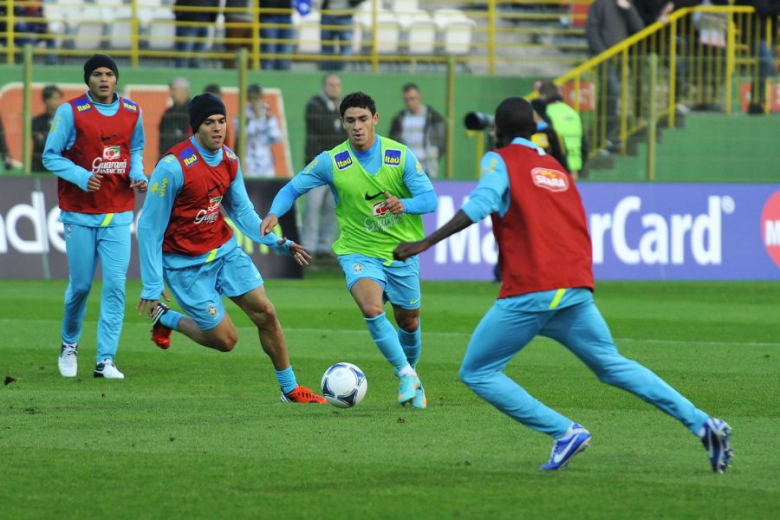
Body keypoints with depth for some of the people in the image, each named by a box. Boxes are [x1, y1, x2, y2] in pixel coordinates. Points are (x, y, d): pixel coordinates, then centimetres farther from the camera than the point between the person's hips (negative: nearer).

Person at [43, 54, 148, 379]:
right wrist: (81, 176, -21)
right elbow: (51, 156, -6)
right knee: (81, 285, 4)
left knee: (115, 285, -7)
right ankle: (69, 345, 31)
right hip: (80, 215, -3)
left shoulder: (132, 113, 4)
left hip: (119, 215, 3)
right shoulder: (71, 112, -8)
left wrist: (138, 174, -1)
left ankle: (106, 360, -4)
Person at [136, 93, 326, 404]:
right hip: (186, 265, -6)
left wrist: (278, 243, -3)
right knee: (225, 340, -4)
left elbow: (242, 211, 11)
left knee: (265, 313, -1)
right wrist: (152, 287, -18)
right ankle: (164, 319, 21)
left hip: (225, 250, 6)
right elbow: (149, 227, -18)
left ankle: (290, 389, 15)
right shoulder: (174, 166, -24)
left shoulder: (229, 160, -2)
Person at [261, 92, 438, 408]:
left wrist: (405, 204, -33)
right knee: (371, 307, -27)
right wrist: (274, 213, -21)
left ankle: (410, 376, 42)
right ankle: (405, 374, -12)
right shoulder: (331, 162, -9)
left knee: (408, 322, 13)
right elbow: (293, 188, 0)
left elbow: (430, 199, -11)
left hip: (401, 251, 2)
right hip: (358, 250, -1)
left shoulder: (400, 156, -9)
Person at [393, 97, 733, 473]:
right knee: (613, 366, 18)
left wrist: (425, 243, -17)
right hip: (577, 287, 7)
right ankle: (702, 423, 6)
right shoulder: (556, 168, 23)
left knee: (476, 373, 4)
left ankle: (565, 431, -7)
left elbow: (479, 206, -15)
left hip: (529, 293, -7)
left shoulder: (500, 160, 3)